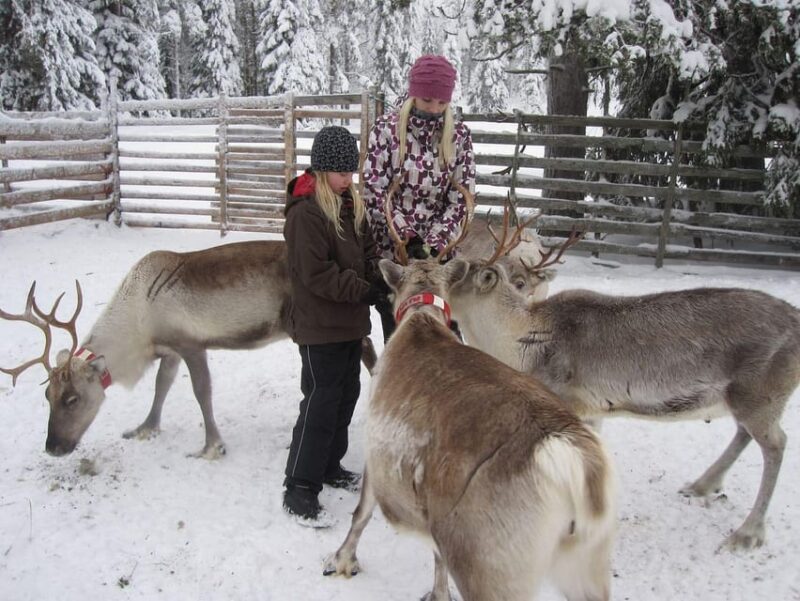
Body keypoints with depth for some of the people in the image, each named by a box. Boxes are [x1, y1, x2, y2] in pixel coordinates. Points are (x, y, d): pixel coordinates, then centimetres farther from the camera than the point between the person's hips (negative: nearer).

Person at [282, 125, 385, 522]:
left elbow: (367, 248, 16)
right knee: (321, 402, -5)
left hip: (350, 322, 9)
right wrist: (361, 289, -21)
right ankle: (299, 487, 6)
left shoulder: (350, 205, 10)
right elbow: (315, 273, -22)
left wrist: (379, 274, -3)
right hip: (320, 326, -9)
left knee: (346, 395, 17)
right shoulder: (305, 213, -18)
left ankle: (329, 467, 34)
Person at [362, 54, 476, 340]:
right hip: (391, 251, -2)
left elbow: (461, 197, 0)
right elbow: (374, 192, -9)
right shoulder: (386, 129, -5)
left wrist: (433, 242, -12)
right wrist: (407, 237, -16)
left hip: (439, 251, 2)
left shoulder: (459, 135, 2)